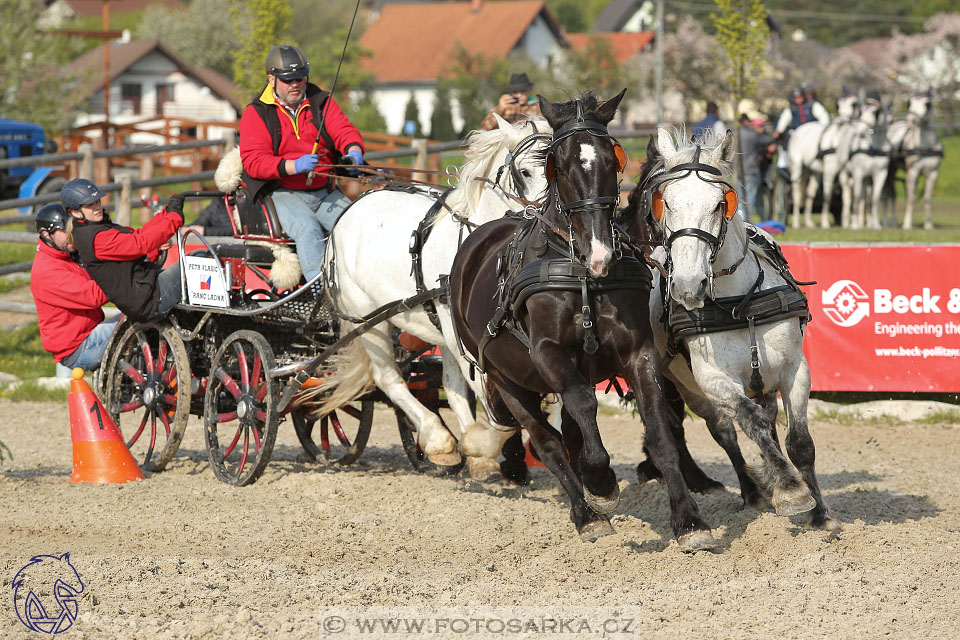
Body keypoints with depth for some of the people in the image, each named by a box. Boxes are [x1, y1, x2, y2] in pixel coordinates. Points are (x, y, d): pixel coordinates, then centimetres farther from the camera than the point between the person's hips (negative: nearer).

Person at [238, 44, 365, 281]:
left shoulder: (321, 102, 10)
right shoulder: (256, 113, -1)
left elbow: (343, 130, -2)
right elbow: (253, 161, -11)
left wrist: (353, 150, -28)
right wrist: (293, 166, -27)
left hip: (325, 192, 4)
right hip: (283, 194, -4)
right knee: (309, 229, -32)